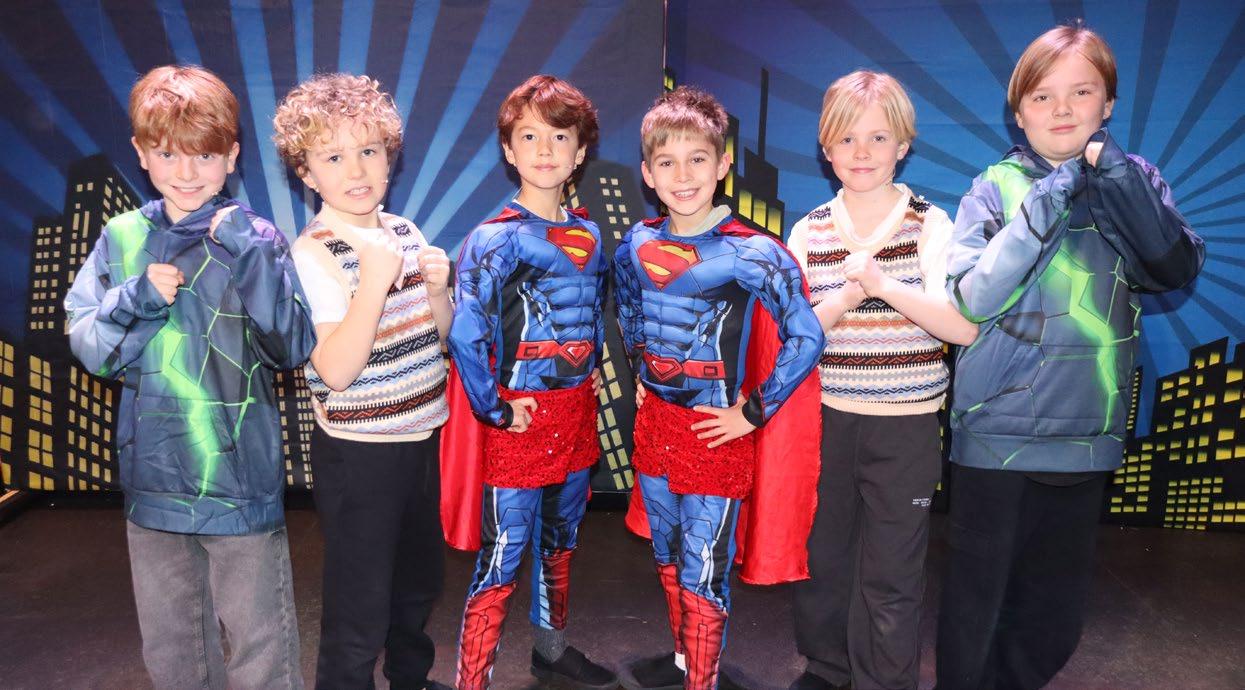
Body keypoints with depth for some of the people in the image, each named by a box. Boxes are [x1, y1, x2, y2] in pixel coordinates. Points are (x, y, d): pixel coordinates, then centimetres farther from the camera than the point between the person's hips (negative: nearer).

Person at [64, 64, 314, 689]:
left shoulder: (255, 238, -7)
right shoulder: (122, 239, 3)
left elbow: (294, 348, -15)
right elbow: (87, 346, 3)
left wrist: (251, 257, -24)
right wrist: (137, 299, -15)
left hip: (241, 480, -3)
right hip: (152, 482, 4)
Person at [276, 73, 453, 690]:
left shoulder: (403, 231, 3)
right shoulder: (312, 255, -16)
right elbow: (335, 370, -25)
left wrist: (439, 285, -10)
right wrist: (375, 279, -32)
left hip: (420, 436, 7)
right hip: (358, 450, -7)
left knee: (420, 580, 25)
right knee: (360, 614, 5)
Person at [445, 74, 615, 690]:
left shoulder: (586, 233, 7)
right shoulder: (495, 239, -15)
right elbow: (465, 337, -22)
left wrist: (592, 366, 12)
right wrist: (494, 409, -16)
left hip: (577, 413, 7)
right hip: (522, 418, -7)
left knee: (561, 540, 21)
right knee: (501, 558, 0)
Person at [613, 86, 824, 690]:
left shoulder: (752, 253, -17)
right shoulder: (637, 245, 1)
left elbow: (806, 338, -18)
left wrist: (754, 413, -15)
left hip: (714, 433, -6)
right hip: (653, 421, 6)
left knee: (702, 574, 5)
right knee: (667, 557, 22)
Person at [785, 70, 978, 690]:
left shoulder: (930, 226, -3)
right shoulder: (809, 232, 4)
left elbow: (964, 326, -16)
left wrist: (881, 283, -27)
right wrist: (845, 299, -21)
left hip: (905, 426, -2)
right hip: (823, 421, 3)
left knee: (891, 578, 5)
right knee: (820, 556, 15)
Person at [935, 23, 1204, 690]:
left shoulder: (1133, 180, 5)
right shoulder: (996, 187, -4)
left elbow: (1177, 269, -10)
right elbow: (974, 297, -16)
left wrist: (1121, 182, -21)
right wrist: (1045, 203, -22)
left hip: (1086, 435, 3)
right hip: (997, 432, -3)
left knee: (1056, 621, 15)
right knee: (974, 610, 6)